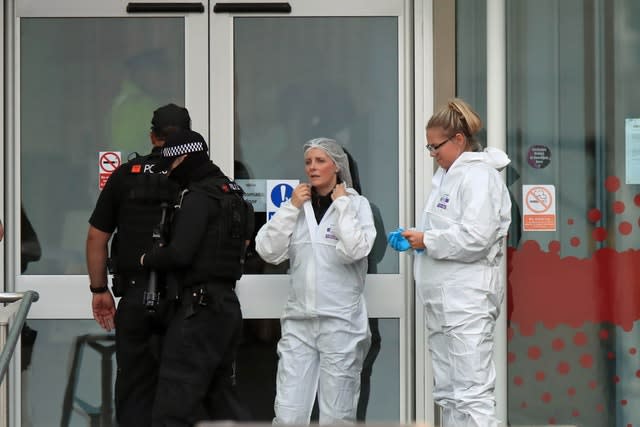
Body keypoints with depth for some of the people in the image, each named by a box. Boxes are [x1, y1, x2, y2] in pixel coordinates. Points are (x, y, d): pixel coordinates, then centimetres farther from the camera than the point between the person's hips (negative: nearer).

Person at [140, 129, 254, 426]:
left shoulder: (198, 198, -12)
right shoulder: (234, 194, 16)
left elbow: (180, 253, -21)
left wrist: (148, 259, -1)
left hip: (199, 305, -10)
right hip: (228, 303, 10)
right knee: (222, 397, 16)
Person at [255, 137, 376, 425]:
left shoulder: (357, 204, 0)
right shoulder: (298, 204, 9)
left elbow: (355, 250, -17)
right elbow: (269, 252, 0)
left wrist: (341, 204, -9)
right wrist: (292, 207, -4)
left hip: (341, 322, -3)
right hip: (298, 321, 3)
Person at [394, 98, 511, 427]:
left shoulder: (479, 176, -10)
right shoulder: (448, 175, 18)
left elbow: (475, 237, -21)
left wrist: (427, 240, -12)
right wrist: (416, 241, 7)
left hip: (468, 298, -10)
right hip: (443, 298, 10)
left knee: (472, 393, -12)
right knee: (448, 394, 12)